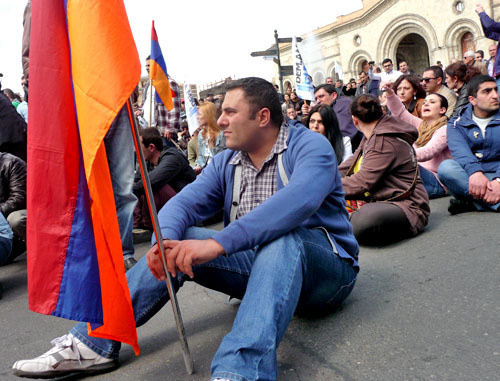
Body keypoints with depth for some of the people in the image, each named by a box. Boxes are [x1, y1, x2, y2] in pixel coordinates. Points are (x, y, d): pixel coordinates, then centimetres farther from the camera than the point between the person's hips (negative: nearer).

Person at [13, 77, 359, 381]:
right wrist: (165, 240, -28)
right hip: (255, 263, 5)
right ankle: (96, 341, -12)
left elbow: (297, 200, -33)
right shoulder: (226, 163, 8)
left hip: (324, 267, -5)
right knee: (178, 245, -12)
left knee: (281, 240, -38)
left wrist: (218, 244, -41)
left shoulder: (309, 146, -12)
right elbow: (185, 202, -4)